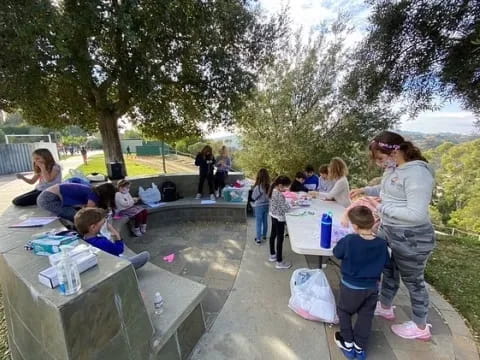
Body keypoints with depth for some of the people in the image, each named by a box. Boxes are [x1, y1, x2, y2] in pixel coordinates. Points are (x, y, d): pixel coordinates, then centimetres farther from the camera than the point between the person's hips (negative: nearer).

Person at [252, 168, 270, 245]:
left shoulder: (258, 187, -23)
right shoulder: (269, 186, -11)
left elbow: (253, 197, -11)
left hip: (259, 206, -4)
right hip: (267, 205, 5)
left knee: (259, 223, 8)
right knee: (265, 221, 20)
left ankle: (258, 239, 16)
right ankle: (264, 236, 36)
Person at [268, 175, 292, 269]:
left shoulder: (273, 190, 0)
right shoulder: (279, 195, -29)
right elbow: (285, 208, -25)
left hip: (274, 216, 10)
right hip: (279, 218, -10)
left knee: (273, 235, 21)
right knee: (280, 239, 1)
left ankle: (272, 255, 39)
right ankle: (279, 262, 13)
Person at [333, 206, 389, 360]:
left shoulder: (349, 240, -26)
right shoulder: (382, 243, -14)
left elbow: (336, 253, -9)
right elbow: (385, 263, 2)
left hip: (351, 287, -3)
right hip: (372, 288, 3)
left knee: (344, 311, 21)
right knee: (366, 316, 20)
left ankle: (348, 344, 31)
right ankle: (360, 347, 32)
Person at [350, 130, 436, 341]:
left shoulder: (417, 173, -26)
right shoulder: (393, 168, 0)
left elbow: (417, 214, -29)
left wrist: (381, 207, -24)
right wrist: (365, 190, 4)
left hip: (411, 238, -8)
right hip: (388, 231, 8)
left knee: (412, 281, 13)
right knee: (389, 272, 24)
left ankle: (420, 328, 38)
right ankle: (385, 307, 48)